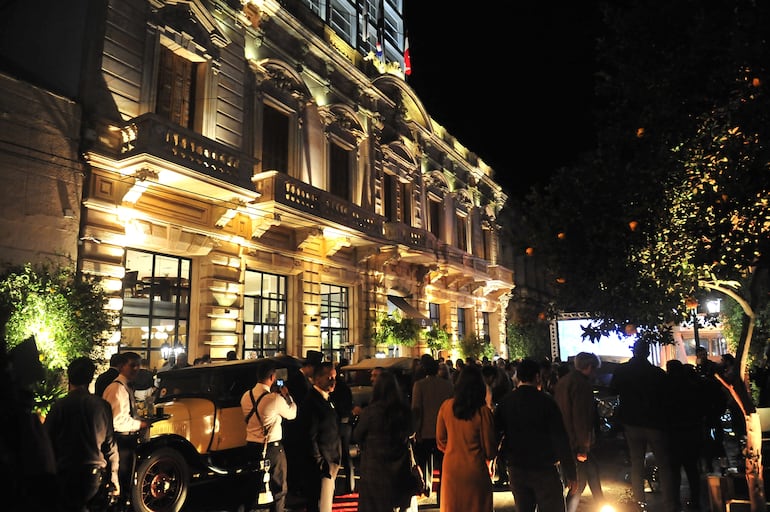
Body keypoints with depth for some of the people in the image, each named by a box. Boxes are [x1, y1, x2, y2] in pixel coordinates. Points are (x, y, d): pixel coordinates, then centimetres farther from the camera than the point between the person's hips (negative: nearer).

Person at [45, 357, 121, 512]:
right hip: (94, 475, 3)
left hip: (66, 474, -2)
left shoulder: (59, 406, -9)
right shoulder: (103, 406, -2)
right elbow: (110, 446, 2)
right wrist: (114, 480, 10)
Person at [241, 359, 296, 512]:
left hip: (251, 446, 6)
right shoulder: (275, 399, -20)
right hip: (272, 448, -6)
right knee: (279, 488, 10)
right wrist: (286, 395, 11)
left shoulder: (246, 396, -2)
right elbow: (292, 414, -4)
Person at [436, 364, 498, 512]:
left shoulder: (446, 406, -8)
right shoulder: (483, 411, -17)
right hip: (475, 469, -3)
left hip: (451, 468, 3)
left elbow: (440, 440, 4)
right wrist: (490, 455, 16)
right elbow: (490, 447, -6)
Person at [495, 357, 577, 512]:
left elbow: (496, 432, 3)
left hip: (515, 470, 4)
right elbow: (560, 439, -14)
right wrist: (571, 474, -9)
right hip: (544, 470, -4)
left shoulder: (505, 402, -1)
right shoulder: (546, 401, -13)